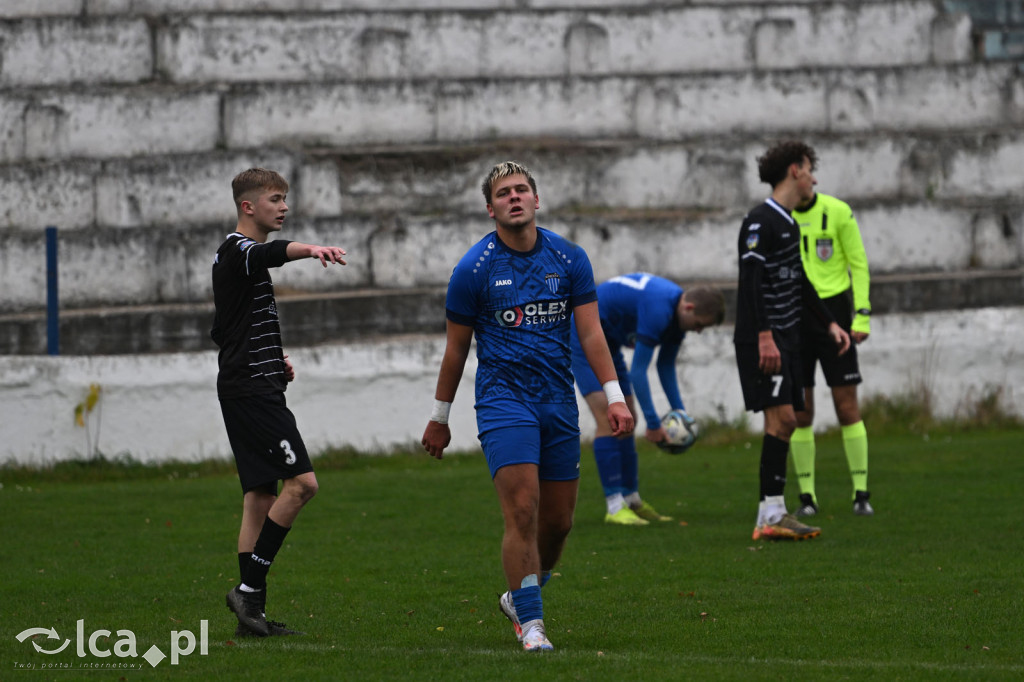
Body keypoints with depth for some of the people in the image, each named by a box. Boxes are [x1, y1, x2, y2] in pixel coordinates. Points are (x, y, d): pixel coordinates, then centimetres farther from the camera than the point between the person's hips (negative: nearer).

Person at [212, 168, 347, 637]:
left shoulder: (235, 257, 22)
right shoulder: (237, 251, -10)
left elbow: (222, 332, 29)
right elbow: (267, 253, -35)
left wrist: (272, 359, 16)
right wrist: (308, 249, -55)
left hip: (256, 390, 10)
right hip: (251, 390, -10)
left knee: (260, 496, 7)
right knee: (301, 482, -16)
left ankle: (252, 614, 5)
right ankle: (249, 588, -14)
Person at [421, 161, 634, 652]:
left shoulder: (569, 259, 3)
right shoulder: (474, 269, -4)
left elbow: (590, 332, 4)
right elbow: (456, 348, 4)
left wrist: (614, 397, -6)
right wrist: (439, 418, 9)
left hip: (558, 402, 4)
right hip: (503, 402, -4)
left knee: (558, 520, 6)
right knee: (522, 511, -16)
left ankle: (519, 598, 31)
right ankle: (530, 623, -10)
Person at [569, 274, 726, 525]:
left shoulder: (678, 313, -1)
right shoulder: (658, 309, -31)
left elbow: (666, 365, 12)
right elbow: (638, 371, -28)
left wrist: (679, 411, 3)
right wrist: (653, 424, -24)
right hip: (584, 339, -10)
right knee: (608, 418, -17)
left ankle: (631, 500, 16)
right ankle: (615, 506, -18)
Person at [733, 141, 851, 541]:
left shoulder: (790, 223, 18)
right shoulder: (760, 221, -12)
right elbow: (750, 281, -19)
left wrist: (830, 323, 24)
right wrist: (763, 336, -25)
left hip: (786, 337, 10)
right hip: (762, 339, -10)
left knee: (784, 422, 7)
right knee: (780, 418, -14)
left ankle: (771, 516, 9)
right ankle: (772, 515, -15)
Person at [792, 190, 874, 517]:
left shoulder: (837, 212, -3)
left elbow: (858, 264, 1)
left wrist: (862, 316, -6)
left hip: (832, 310, -2)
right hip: (792, 315, 2)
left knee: (847, 405, -3)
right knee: (800, 412, 2)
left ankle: (861, 493, 3)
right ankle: (807, 496, 9)